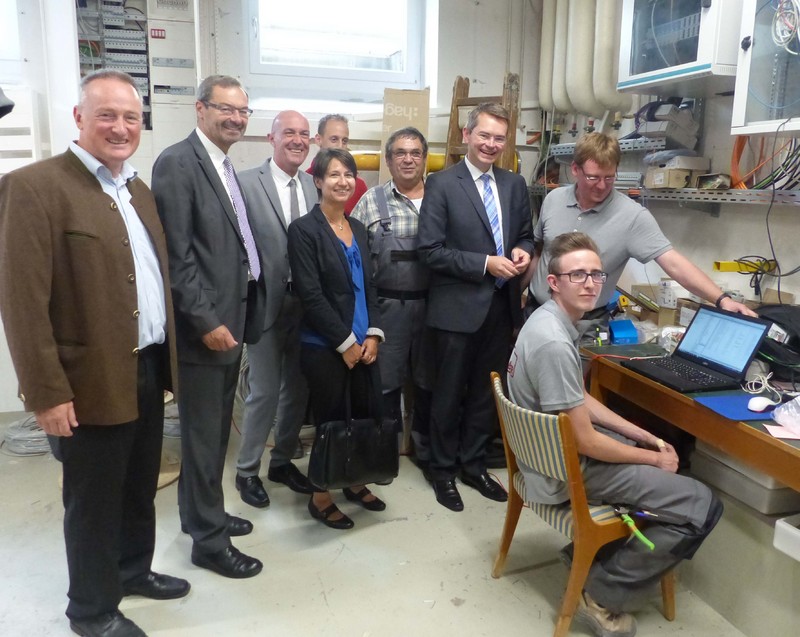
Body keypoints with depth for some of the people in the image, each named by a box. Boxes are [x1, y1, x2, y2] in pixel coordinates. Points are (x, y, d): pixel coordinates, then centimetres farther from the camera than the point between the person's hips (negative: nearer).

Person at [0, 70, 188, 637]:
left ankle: (134, 569, 46)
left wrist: (168, 354, 11)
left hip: (150, 369, 7)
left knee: (141, 488, 23)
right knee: (93, 502, 11)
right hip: (93, 382, -7)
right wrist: (46, 393, -19)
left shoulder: (138, 189, 11)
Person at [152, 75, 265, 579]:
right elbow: (176, 254, -18)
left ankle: (201, 512, 35)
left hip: (231, 319, 9)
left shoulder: (227, 167, 15)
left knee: (215, 429, 18)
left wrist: (238, 316, 11)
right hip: (204, 325, -8)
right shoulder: (178, 163, -12)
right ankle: (209, 540, 17)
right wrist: (206, 322, -20)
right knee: (204, 434, 3)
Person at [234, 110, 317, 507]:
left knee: (297, 389, 14)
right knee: (264, 392, 3)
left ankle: (282, 462, 33)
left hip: (307, 305, 5)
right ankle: (247, 470, 24)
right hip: (268, 304, -5)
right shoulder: (246, 183, -7)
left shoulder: (315, 186, 7)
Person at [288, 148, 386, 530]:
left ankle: (356, 482, 31)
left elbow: (369, 286, 13)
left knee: (369, 415, 9)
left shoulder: (357, 229, 12)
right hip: (325, 347, -6)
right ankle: (321, 497, 22)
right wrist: (346, 343, -13)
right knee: (331, 421, 4)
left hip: (363, 342, 6)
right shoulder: (304, 229, -9)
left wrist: (373, 334, 0)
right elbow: (311, 296, -15)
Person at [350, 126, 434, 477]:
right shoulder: (371, 201, 0)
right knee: (386, 380, 9)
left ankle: (426, 449, 31)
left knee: (429, 380, 13)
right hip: (388, 305, -1)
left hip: (432, 304, 2)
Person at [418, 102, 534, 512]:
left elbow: (525, 235, 17)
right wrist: (486, 263, -18)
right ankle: (442, 470, 26)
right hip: (459, 307, -5)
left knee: (486, 391, 15)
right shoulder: (441, 184, -7)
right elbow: (431, 250, -13)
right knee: (450, 393, 8)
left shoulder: (515, 185, 9)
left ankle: (473, 465, 33)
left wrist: (521, 251, -6)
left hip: (502, 305, 5)